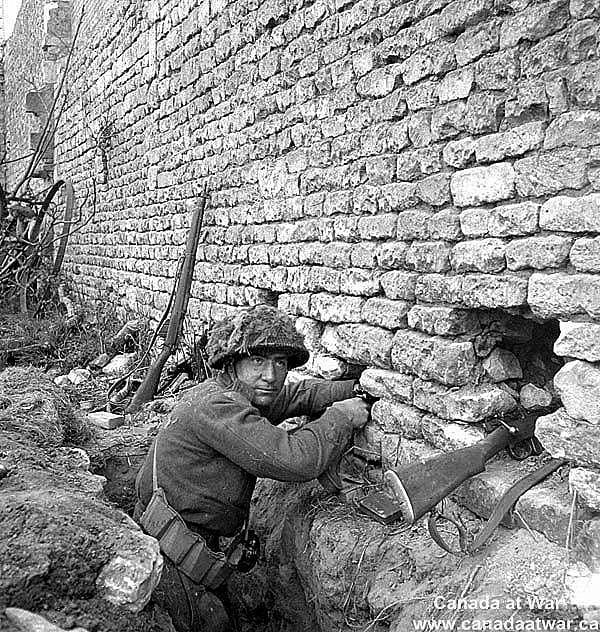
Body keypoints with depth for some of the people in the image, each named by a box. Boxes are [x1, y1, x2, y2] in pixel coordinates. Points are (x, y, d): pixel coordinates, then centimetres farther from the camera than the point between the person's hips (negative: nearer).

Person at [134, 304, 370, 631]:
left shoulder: (239, 394, 2)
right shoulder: (215, 404, -29)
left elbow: (299, 394, 15)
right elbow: (296, 460, -35)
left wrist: (356, 390, 3)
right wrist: (341, 416, -19)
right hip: (171, 556, -9)